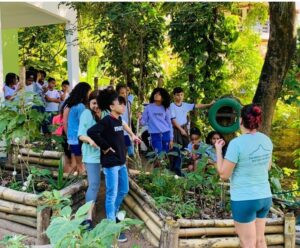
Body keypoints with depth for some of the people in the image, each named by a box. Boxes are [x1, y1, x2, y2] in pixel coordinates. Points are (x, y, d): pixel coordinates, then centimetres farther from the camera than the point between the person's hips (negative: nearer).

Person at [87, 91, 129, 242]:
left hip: (121, 162, 9)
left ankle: (113, 213, 39)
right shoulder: (106, 121, -16)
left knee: (124, 190, 20)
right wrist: (105, 147, -20)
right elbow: (91, 132, -29)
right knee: (112, 194, 0)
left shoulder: (119, 120, 9)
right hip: (110, 163, -9)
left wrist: (122, 152, 12)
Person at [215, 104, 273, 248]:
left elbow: (223, 174, -14)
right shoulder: (266, 140, 0)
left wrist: (218, 150, -3)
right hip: (264, 197, 7)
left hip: (244, 200, -6)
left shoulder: (237, 143, -21)